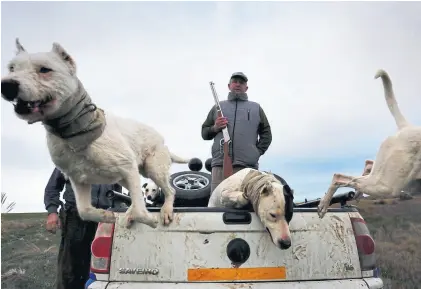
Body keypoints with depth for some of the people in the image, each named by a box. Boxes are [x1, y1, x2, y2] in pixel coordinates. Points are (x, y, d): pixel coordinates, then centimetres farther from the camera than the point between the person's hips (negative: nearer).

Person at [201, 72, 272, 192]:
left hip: (248, 166, 0)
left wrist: (257, 152, 3)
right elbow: (204, 133, 19)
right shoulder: (218, 107, 20)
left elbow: (266, 134, 16)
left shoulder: (256, 108, 20)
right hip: (220, 165, 1)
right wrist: (215, 128, -2)